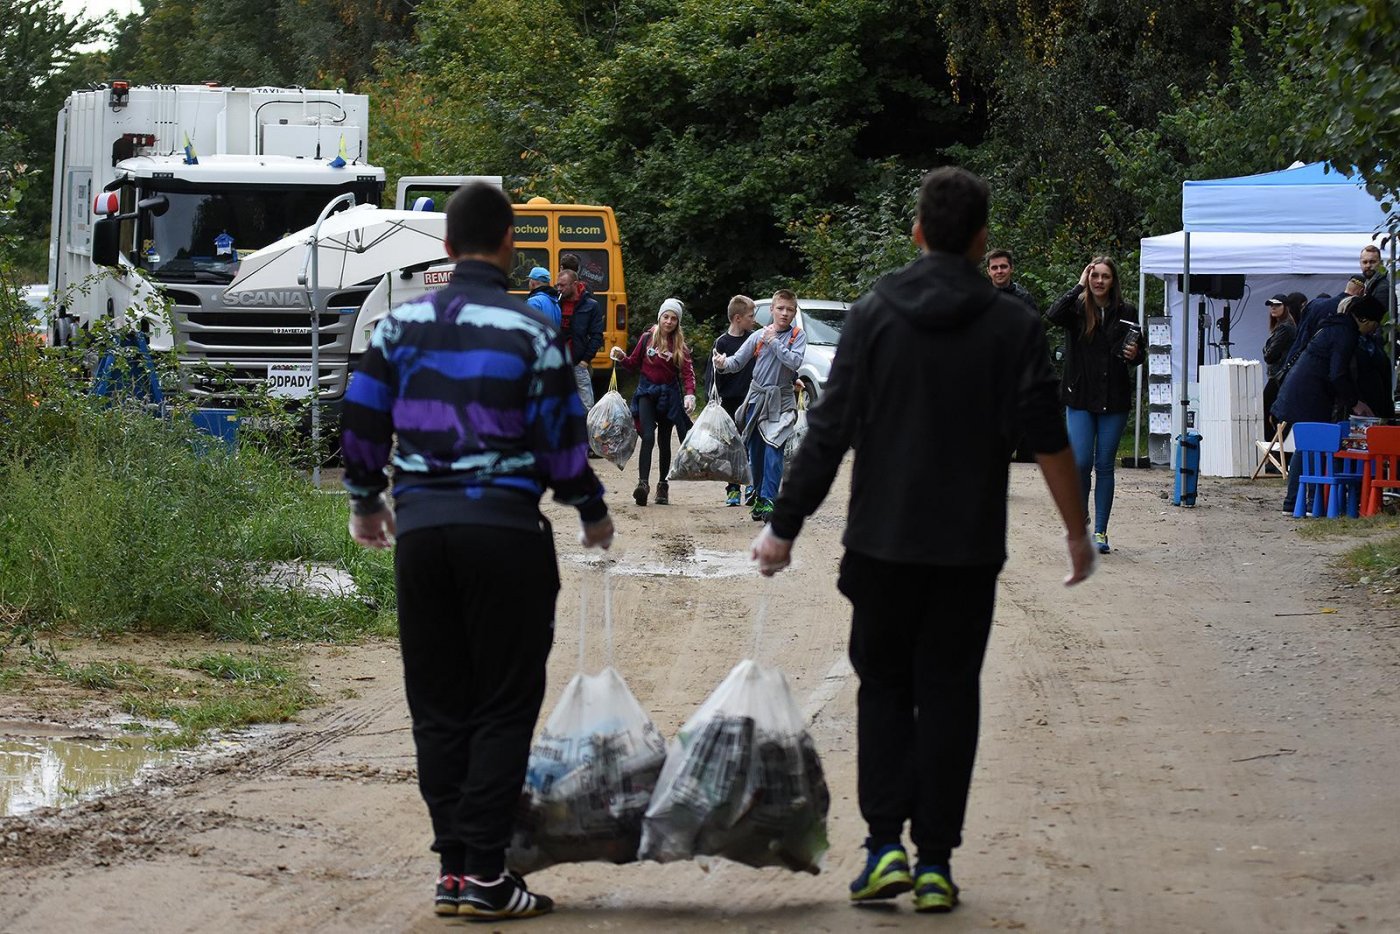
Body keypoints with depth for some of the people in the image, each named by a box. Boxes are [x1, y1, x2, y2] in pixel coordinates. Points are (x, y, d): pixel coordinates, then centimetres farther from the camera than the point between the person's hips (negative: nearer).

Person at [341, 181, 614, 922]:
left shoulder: (401, 325, 6)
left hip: (420, 528, 4)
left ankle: (452, 865, 10)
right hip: (503, 528, -4)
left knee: (438, 706, 10)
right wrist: (593, 515, 12)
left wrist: (366, 505, 24)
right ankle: (485, 873, -3)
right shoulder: (530, 332, -5)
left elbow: (361, 422, 8)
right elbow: (561, 440, -4)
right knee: (504, 706, 2)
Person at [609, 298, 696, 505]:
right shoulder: (647, 338, 1)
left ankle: (662, 486, 19)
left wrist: (689, 394, -25)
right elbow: (634, 364, 10)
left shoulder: (680, 345, 0)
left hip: (669, 394, 1)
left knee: (664, 441, 9)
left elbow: (688, 372, -9)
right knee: (648, 437, -17)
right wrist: (621, 358, -10)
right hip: (646, 392, -1)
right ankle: (643, 483, -28)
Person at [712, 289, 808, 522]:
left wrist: (774, 342, -12)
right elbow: (737, 361, 4)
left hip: (781, 401, -3)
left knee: (773, 450, -15)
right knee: (755, 451, 6)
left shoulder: (797, 336, 1)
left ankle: (768, 500, -20)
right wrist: (723, 364, -17)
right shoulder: (758, 336, 7)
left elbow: (795, 362, -14)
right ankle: (758, 496, 19)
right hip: (757, 398, 3)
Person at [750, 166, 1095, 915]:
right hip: (970, 545, 0)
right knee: (948, 692, 7)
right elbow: (1047, 438, -5)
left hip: (882, 542, 0)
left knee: (883, 685, 13)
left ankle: (885, 844, 0)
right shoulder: (1011, 325, -3)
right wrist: (1077, 528, 7)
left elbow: (828, 432, -6)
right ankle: (934, 861, 4)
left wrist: (784, 527, 0)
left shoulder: (874, 315, -3)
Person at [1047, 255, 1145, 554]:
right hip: (1080, 398, -1)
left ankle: (1100, 532, 10)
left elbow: (1141, 350, 14)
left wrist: (1135, 355, -9)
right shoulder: (1077, 308, -1)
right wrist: (1079, 286, -18)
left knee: (1104, 465, 5)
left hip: (1114, 400, 1)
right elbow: (1054, 315, -23)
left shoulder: (1125, 313, 4)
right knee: (1081, 463, -7)